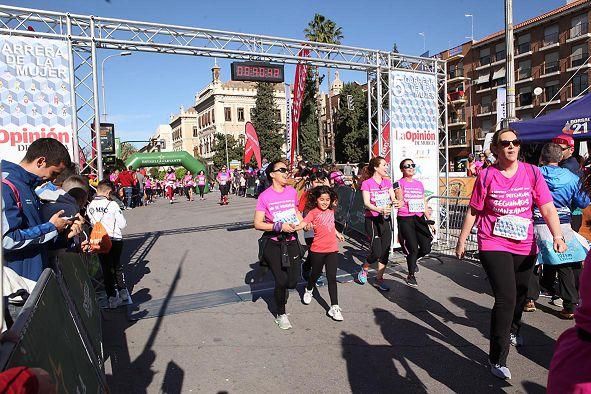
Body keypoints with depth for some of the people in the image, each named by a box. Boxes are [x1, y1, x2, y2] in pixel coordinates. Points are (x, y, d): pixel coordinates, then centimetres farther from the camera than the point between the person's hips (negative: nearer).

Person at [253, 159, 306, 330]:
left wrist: (302, 221, 1)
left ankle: (280, 291, 42)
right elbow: (257, 224, -13)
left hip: (291, 242, 4)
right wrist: (279, 226, -22)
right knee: (281, 281, -5)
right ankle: (281, 315, 20)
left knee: (292, 281, 3)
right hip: (273, 244, -4)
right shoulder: (265, 196, -11)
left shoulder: (292, 191, 2)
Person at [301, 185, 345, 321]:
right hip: (317, 250, -3)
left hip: (332, 249, 3)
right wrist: (307, 226, -46)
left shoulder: (331, 210, 7)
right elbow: (303, 223, -26)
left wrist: (337, 234, 33)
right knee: (316, 274, 16)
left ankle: (334, 307, 5)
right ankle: (308, 290, 47)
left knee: (332, 277, 1)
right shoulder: (313, 212, -10)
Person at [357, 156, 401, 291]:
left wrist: (395, 202, -20)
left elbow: (393, 198, 4)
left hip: (386, 220, 6)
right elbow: (366, 203, -16)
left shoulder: (387, 182, 10)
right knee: (376, 252, -9)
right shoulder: (367, 183, -7)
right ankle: (364, 271, 20)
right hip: (372, 220, -5)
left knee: (385, 251, 5)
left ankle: (379, 279, 18)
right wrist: (379, 210, -33)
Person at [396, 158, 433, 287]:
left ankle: (412, 259, 36)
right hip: (405, 220, -5)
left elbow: (424, 203, 18)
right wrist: (398, 190, -26)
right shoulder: (399, 183, -4)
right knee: (413, 248, -3)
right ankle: (411, 275, 20)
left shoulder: (419, 184, 13)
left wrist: (429, 219, 15)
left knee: (426, 248, 2)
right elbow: (400, 204, -11)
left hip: (419, 218, 5)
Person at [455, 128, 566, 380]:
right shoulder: (486, 176, -6)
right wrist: (462, 240, 4)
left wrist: (557, 236, -18)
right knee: (506, 298, -14)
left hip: (525, 247, 4)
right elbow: (473, 212, 1)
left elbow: (548, 209, -4)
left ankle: (512, 329, 53)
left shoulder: (532, 173, -1)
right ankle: (497, 359, -1)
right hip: (494, 245, -3)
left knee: (520, 294, 21)